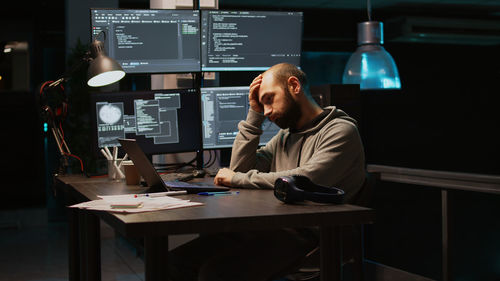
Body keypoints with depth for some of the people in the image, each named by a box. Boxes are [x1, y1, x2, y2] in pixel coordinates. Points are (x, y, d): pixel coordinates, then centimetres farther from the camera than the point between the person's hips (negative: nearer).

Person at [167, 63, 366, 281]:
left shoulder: (341, 130, -2)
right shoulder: (284, 136, 24)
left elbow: (305, 181, -17)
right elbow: (240, 168, 18)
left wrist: (238, 179, -6)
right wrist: (254, 115, 13)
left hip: (305, 234, -8)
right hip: (271, 227, 8)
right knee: (175, 262, -11)